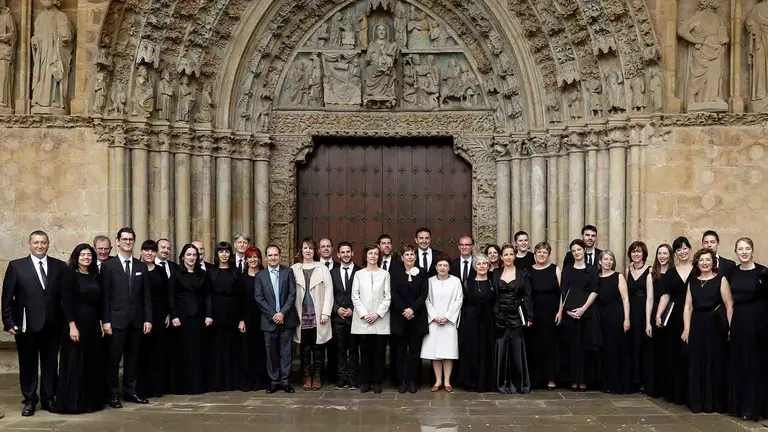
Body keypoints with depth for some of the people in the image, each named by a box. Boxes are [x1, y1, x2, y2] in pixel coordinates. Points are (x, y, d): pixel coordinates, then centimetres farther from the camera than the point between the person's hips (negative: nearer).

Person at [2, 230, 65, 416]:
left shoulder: (59, 266, 3)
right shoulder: (16, 266, 0)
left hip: (52, 325, 1)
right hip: (26, 325, -1)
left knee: (50, 364, 8)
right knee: (27, 364, 7)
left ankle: (49, 398, 20)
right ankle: (29, 400, 17)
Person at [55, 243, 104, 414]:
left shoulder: (96, 276, 10)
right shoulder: (69, 274, -7)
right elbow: (66, 302, -13)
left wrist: (101, 323, 7)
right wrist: (72, 326, -19)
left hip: (93, 324, 6)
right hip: (77, 323, -6)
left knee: (93, 364, 9)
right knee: (75, 364, -2)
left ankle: (92, 400, 18)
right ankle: (72, 403, 4)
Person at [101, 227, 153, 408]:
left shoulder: (141, 267, 10)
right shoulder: (108, 266, -1)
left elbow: (146, 296, 9)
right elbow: (105, 296, -4)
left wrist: (148, 319, 2)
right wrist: (105, 321, -9)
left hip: (136, 320, 4)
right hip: (117, 320, -4)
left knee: (132, 357, 10)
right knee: (114, 358, 0)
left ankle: (130, 391, 18)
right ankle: (114, 394, 8)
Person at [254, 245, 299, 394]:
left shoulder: (288, 272, 5)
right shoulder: (260, 275, 6)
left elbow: (292, 294, -1)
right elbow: (258, 298, -1)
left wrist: (282, 313, -11)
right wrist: (273, 315, -10)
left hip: (286, 318, 0)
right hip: (269, 320, 0)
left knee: (286, 351, 3)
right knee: (271, 352, 3)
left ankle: (286, 381, 8)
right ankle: (274, 381, 10)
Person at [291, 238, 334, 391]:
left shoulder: (323, 269, 3)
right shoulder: (294, 269, 5)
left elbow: (329, 291, 0)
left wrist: (326, 313, -7)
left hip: (318, 315, -1)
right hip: (302, 315, 1)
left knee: (318, 346, 3)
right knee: (304, 347, 4)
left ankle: (317, 377, 11)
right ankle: (307, 377, 11)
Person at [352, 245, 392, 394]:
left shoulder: (385, 274, 5)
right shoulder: (359, 274, 7)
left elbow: (388, 297, 1)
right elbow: (355, 296, 2)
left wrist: (377, 314, -9)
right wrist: (364, 314, -8)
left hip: (380, 320, 0)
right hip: (362, 320, 0)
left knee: (379, 352, 1)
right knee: (365, 352, 3)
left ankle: (377, 382, 9)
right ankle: (365, 381, 10)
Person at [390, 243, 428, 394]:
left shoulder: (422, 274, 7)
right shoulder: (396, 274, 6)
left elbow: (423, 295, -1)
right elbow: (394, 295, -2)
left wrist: (412, 309, -14)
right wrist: (404, 311, -13)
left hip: (417, 317, 0)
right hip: (400, 317, 0)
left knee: (415, 350, 1)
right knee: (401, 349, 3)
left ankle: (413, 381, 7)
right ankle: (402, 381, 7)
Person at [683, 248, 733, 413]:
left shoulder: (721, 280, -2)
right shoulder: (692, 282, 11)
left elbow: (729, 305, -6)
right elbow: (688, 307, 8)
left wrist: (730, 328, -12)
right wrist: (686, 329, 0)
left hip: (716, 325, -4)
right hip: (697, 326, 4)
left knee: (715, 363, 1)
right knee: (696, 364, 5)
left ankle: (715, 403, 10)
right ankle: (697, 402, 13)